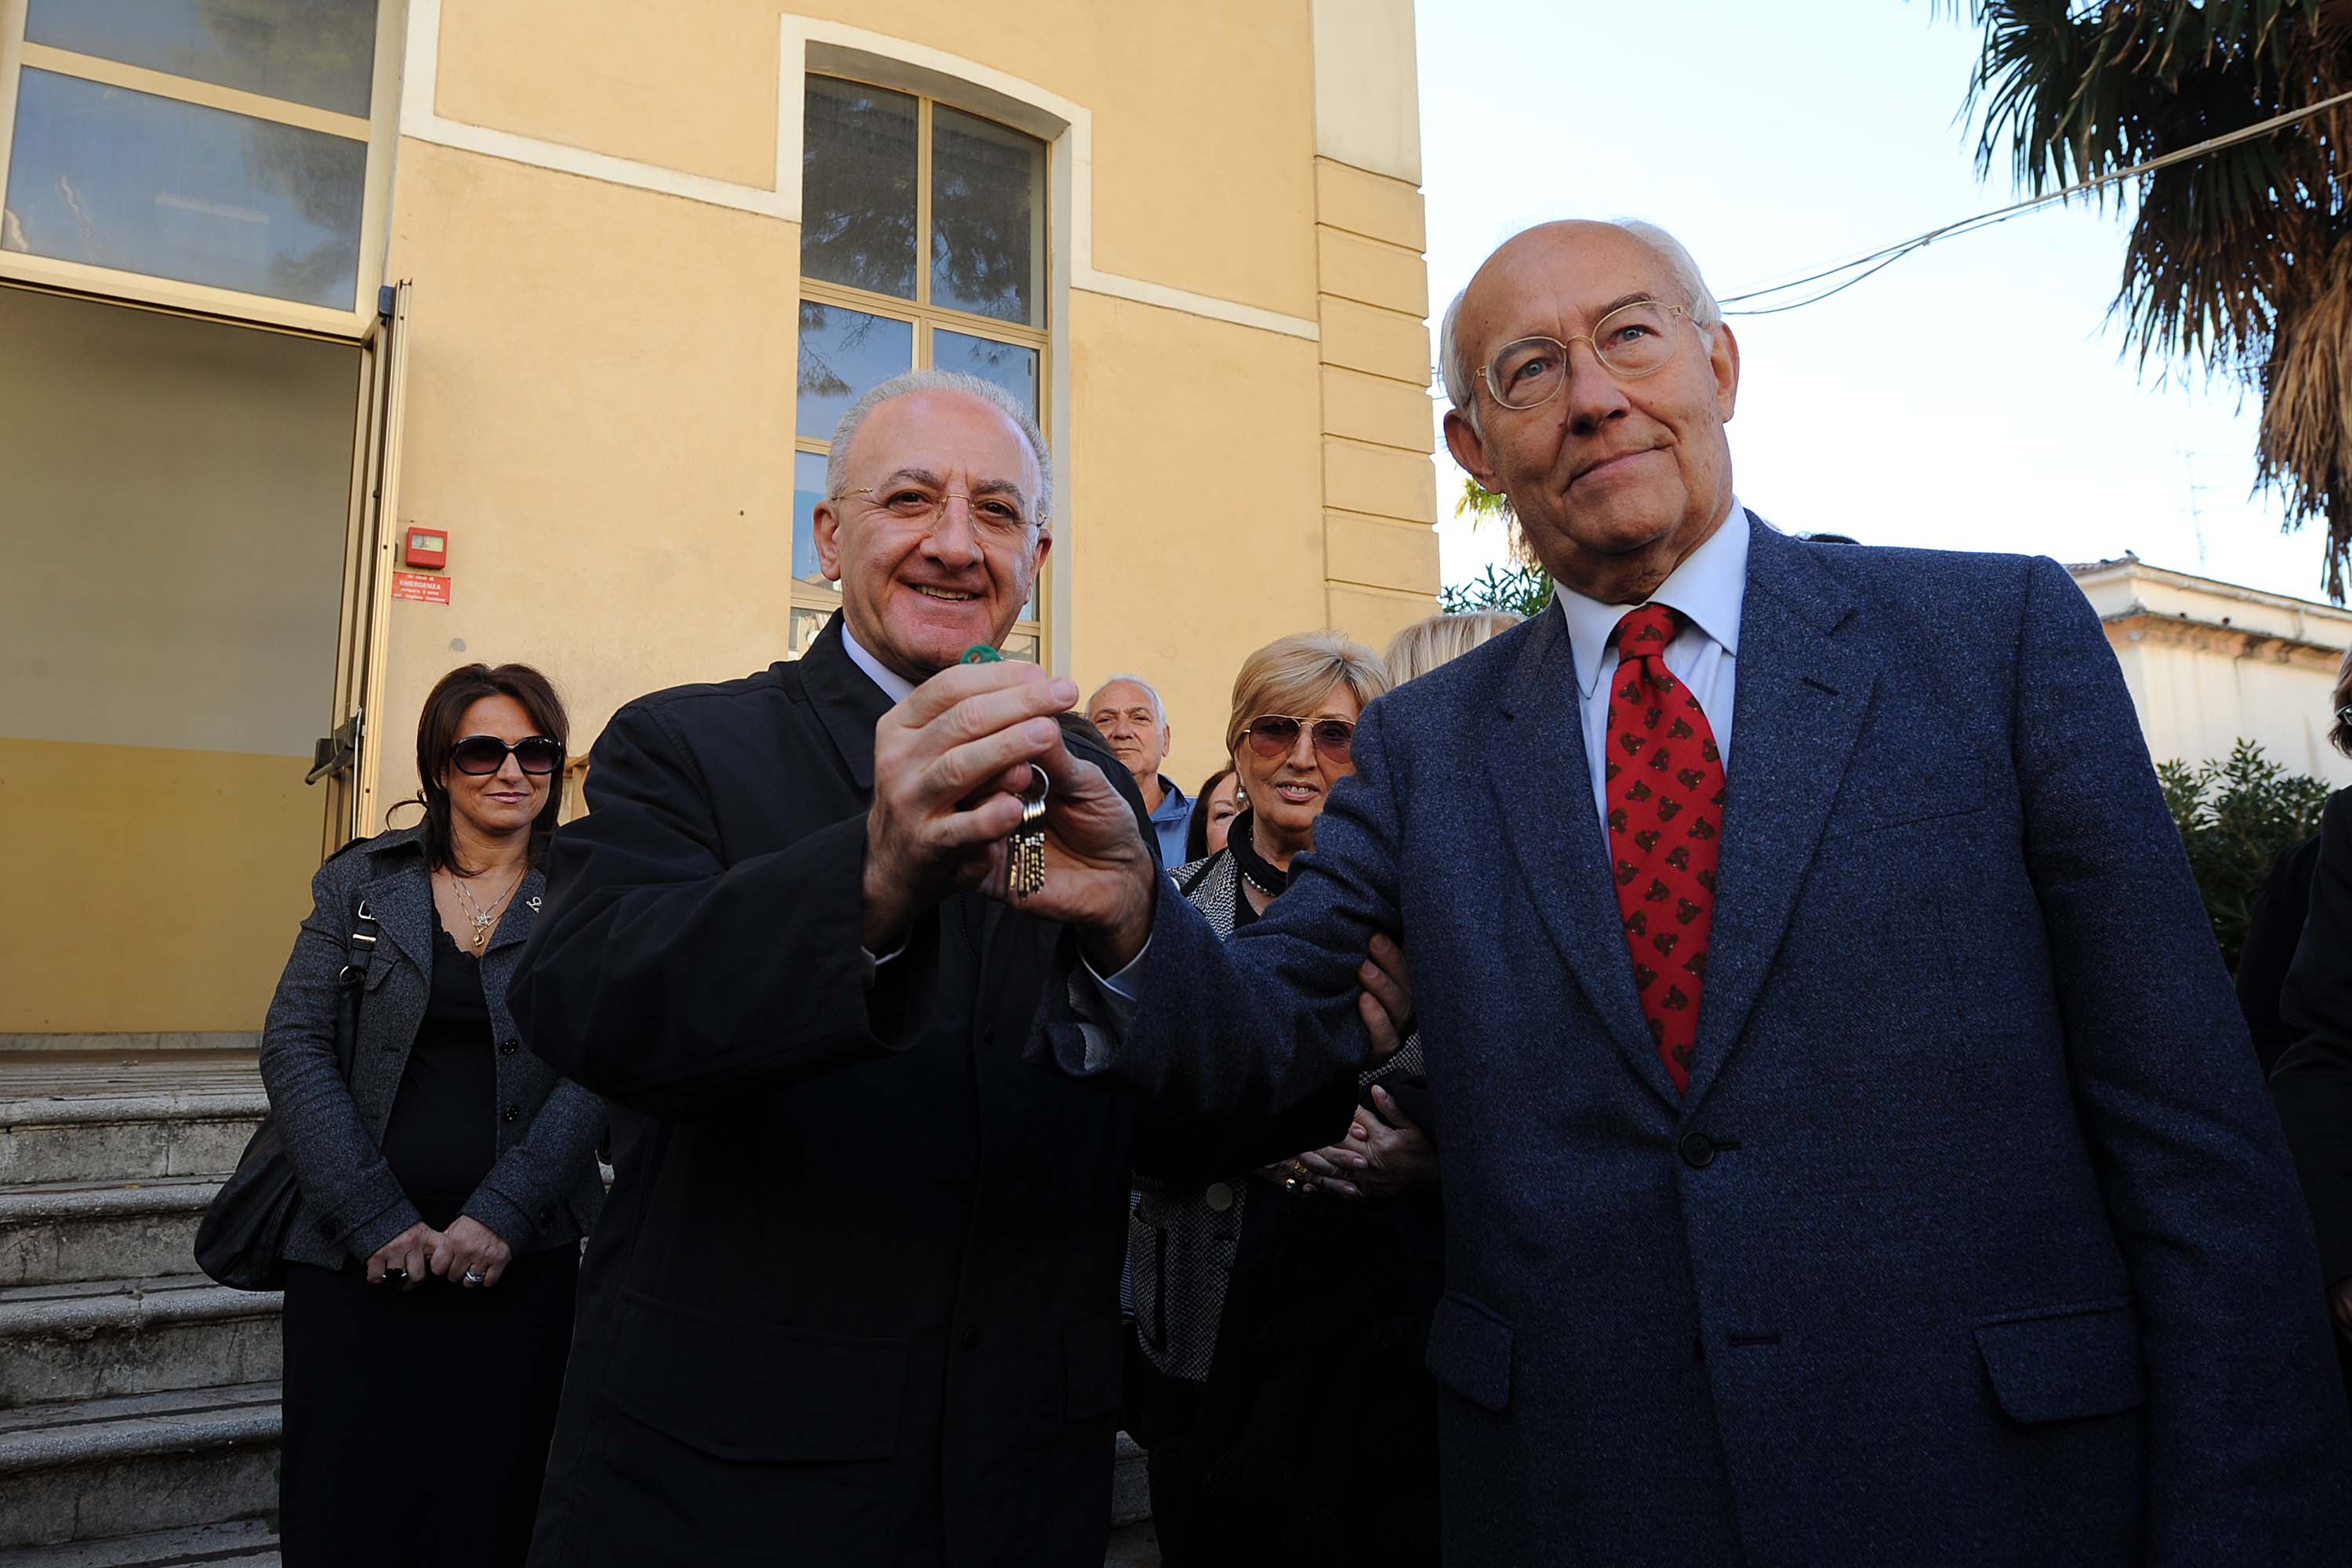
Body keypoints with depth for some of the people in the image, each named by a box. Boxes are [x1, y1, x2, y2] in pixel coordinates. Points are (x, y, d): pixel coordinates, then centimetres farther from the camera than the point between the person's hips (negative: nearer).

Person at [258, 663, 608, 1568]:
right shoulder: (361, 879, 6)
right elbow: (294, 1048, -1)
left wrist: (500, 1217, -14)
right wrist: (374, 1219, -10)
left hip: (519, 1262, -1)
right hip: (353, 1257, 1)